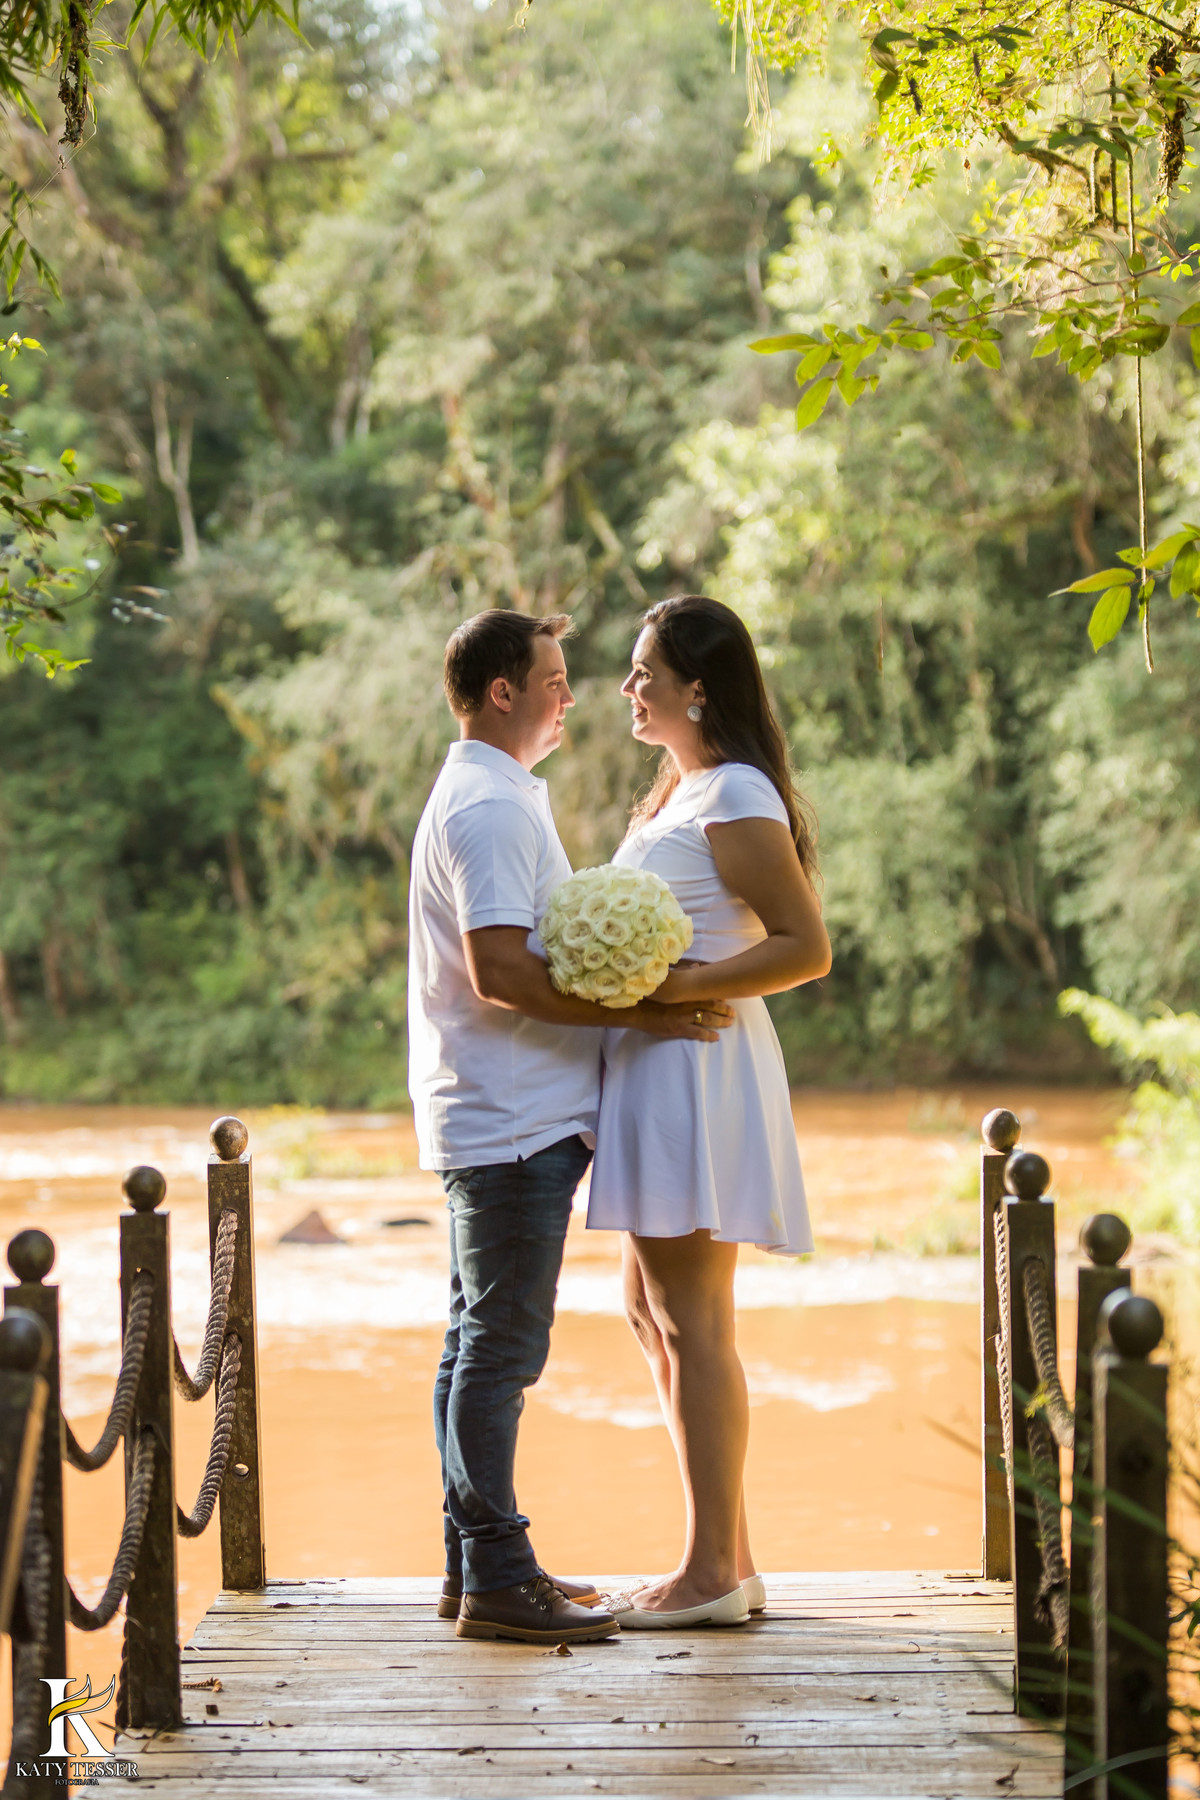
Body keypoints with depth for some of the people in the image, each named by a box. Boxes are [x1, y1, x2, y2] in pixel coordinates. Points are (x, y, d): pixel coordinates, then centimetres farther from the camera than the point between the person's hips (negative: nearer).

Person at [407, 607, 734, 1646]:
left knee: (480, 1347, 12)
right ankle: (497, 1579, -5)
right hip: (514, 1126, -11)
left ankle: (476, 1563, 18)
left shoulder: (494, 798, 20)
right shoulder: (490, 807, -14)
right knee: (501, 1351, -8)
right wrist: (640, 1012, -21)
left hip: (499, 1121, 11)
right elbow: (499, 971, -23)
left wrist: (641, 995, 17)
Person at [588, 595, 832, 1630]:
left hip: (696, 1067, -11)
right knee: (654, 1314, 13)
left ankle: (712, 1573, -2)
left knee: (692, 1323, -7)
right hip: (657, 1068, 11)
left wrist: (673, 987, -23)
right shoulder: (679, 793, 18)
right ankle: (730, 1557, 18)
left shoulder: (737, 799, -13)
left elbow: (806, 947, -19)